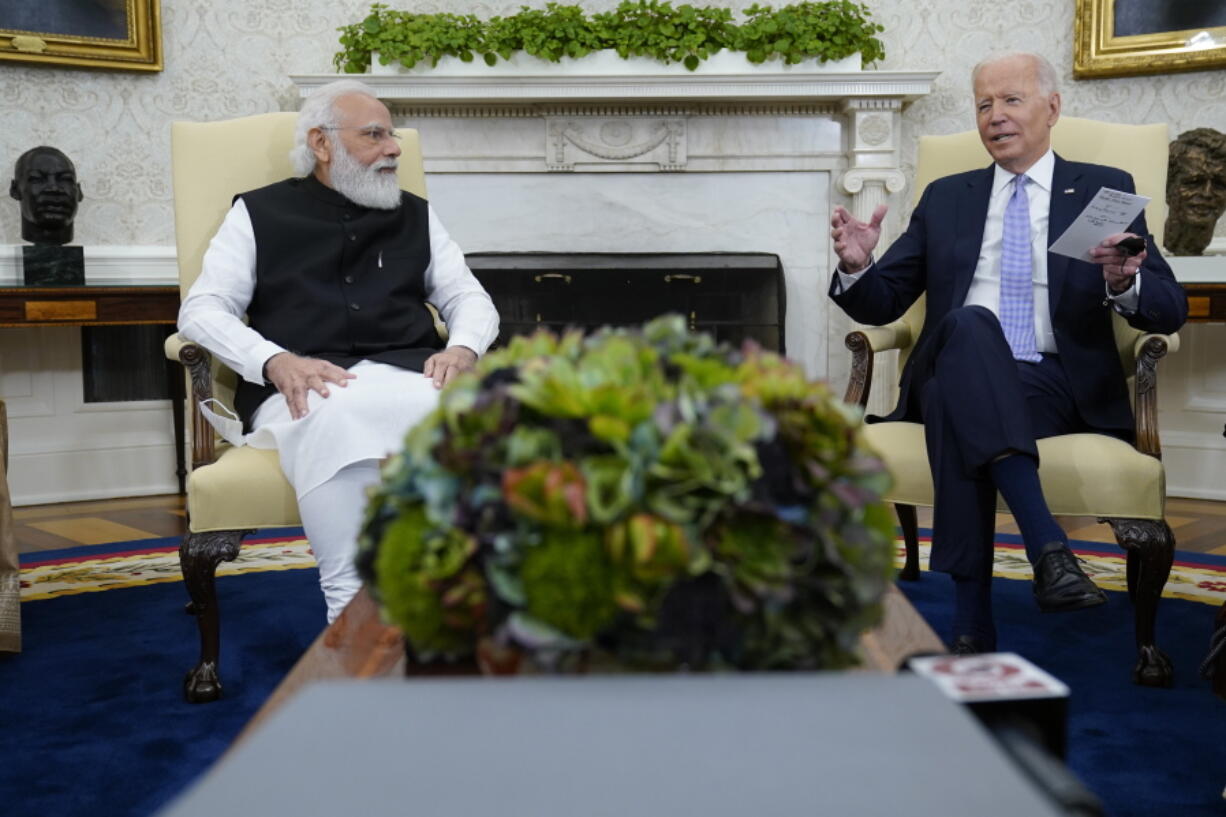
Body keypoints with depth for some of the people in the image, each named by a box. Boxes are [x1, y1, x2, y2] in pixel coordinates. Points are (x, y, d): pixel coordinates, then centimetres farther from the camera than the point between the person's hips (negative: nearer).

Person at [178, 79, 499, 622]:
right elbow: (202, 309, 7)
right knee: (335, 420, -40)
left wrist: (463, 348, -4)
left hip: (406, 375, 2)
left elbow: (470, 298, 22)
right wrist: (276, 361, -14)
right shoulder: (260, 213, 17)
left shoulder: (415, 215, 25)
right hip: (303, 389, -2)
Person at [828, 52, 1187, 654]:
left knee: (956, 403, -35)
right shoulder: (946, 198, 20)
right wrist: (856, 267, -8)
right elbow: (882, 304, 16)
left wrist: (1124, 284, -19)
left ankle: (971, 621, -35)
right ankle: (1047, 545, -41)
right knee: (967, 324, -35)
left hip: (1060, 387, -1)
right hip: (956, 378, 2)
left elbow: (1170, 309, 5)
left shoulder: (1104, 190, 13)